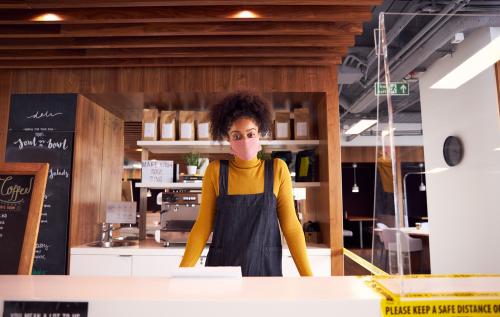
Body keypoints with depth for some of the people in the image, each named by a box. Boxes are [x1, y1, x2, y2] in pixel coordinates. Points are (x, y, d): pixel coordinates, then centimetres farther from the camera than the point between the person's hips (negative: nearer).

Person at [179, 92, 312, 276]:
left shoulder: (278, 169, -5)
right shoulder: (215, 171, -5)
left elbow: (290, 225, -4)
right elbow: (203, 225, -2)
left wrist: (307, 275, -7)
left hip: (266, 267, 0)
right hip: (222, 266, 0)